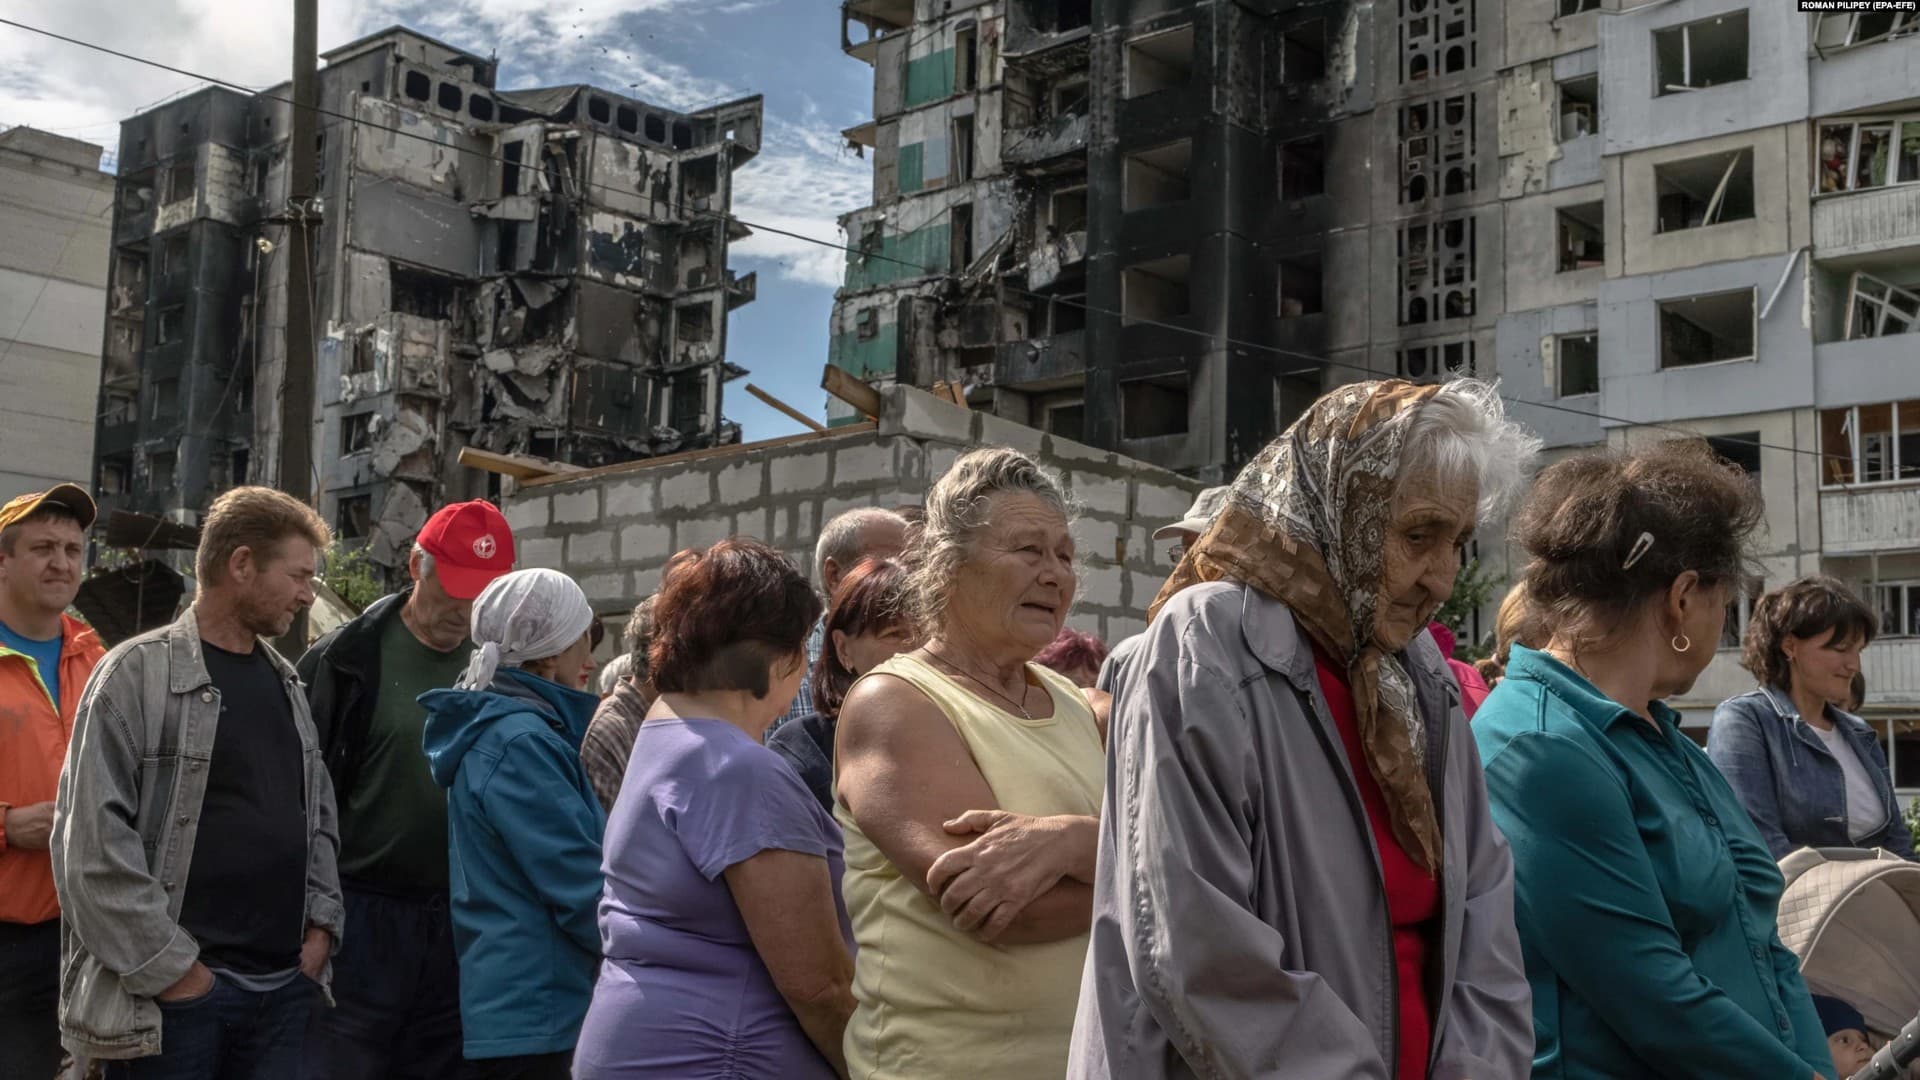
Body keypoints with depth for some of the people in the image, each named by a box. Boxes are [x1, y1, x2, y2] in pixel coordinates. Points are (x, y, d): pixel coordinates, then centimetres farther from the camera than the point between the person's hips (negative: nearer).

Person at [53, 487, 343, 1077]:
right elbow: (92, 840, -13)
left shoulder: (286, 681, 14)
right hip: (176, 991, -6)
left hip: (287, 983, 6)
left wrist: (321, 923, 7)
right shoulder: (139, 673, -7)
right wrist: (168, 966, -14)